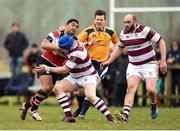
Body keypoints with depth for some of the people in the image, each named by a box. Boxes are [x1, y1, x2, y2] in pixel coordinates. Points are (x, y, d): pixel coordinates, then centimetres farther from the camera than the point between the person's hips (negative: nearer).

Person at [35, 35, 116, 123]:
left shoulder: (77, 54, -32)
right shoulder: (74, 43, -9)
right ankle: (68, 115, -14)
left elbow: (65, 70, -26)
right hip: (75, 77, 9)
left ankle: (110, 118, -28)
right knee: (58, 88, -11)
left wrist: (47, 69, -18)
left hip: (88, 77, -9)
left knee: (90, 95, -34)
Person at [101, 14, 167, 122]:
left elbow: (161, 42, -13)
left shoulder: (145, 30, -15)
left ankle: (154, 105, 16)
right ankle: (125, 115, -28)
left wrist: (163, 61, -18)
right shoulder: (123, 33, 3)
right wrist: (109, 61, 15)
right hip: (133, 66, 4)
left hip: (149, 64, -4)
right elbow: (119, 48, 22)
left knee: (150, 89, -18)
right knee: (131, 88, -16)